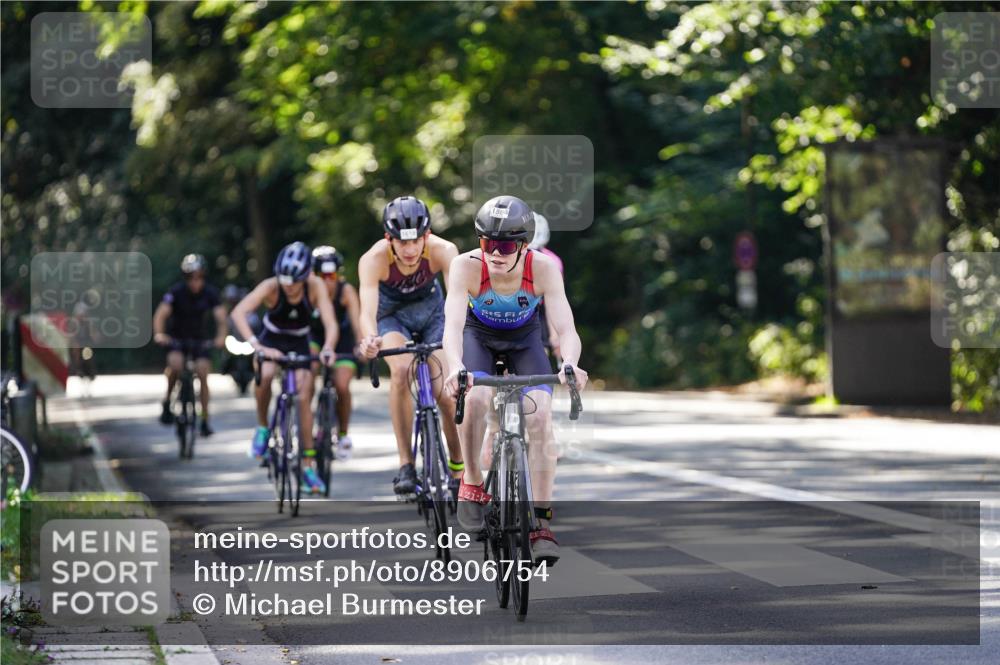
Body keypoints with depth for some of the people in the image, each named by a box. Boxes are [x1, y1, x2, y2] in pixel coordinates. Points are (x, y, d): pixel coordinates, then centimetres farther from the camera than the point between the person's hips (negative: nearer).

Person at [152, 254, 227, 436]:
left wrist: (221, 336, -46)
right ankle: (167, 402, -8)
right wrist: (158, 334, -51)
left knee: (203, 376, -11)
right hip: (176, 337, -2)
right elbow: (161, 313, -32)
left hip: (199, 338, 2)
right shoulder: (176, 291, -21)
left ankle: (204, 420, -1)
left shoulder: (210, 292, -16)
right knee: (175, 365, -29)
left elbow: (220, 316, -27)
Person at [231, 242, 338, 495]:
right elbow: (238, 313, -41)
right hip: (271, 340, -1)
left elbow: (330, 323, -32)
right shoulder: (271, 287, -29)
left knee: (304, 397, -11)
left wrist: (328, 348, -53)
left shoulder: (315, 286, -26)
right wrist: (256, 346, -55)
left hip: (300, 344, 1)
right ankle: (262, 428, -7)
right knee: (265, 375, -32)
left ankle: (309, 464, -2)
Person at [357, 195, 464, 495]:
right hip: (392, 314, -1)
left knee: (446, 393, -11)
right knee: (400, 371, -30)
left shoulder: (443, 251, -33)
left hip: (431, 309, 1)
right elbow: (367, 310, -46)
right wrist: (370, 339, -68)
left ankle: (457, 464, 15)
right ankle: (406, 465, -23)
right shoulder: (374, 259, -35)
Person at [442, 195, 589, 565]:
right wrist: (455, 367, -64)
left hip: (524, 337, 1)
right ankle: (472, 482, -7)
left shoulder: (543, 268, -32)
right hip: (479, 335, -1)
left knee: (540, 417, -19)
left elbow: (565, 327, -39)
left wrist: (570, 364, -61)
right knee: (476, 399, -31)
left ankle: (542, 524, -13)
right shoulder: (467, 266, -34)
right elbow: (453, 324, -44)